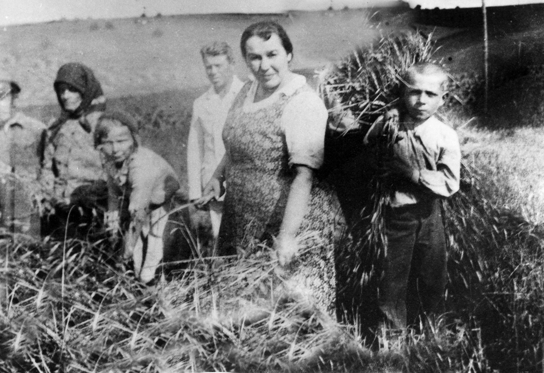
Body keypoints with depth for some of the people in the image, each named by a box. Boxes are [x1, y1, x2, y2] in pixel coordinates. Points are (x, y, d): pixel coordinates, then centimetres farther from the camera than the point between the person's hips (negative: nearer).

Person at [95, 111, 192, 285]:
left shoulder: (141, 167, -40)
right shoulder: (110, 161, -15)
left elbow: (138, 210, -37)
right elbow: (114, 192, 4)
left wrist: (130, 244, -32)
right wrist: (113, 219, 9)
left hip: (162, 201, -7)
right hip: (136, 199, 7)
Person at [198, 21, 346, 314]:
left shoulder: (304, 103, -17)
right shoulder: (247, 91, 8)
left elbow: (304, 177, -24)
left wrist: (286, 237, -28)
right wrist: (218, 175, 9)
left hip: (294, 224, -7)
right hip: (244, 226, 8)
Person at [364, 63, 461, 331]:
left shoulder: (446, 136, -6)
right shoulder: (386, 125, -4)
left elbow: (449, 183, -14)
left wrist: (411, 172, -20)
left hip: (428, 218, 1)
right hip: (392, 216, 0)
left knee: (432, 279, 15)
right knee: (392, 279, 8)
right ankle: (394, 335, 26)